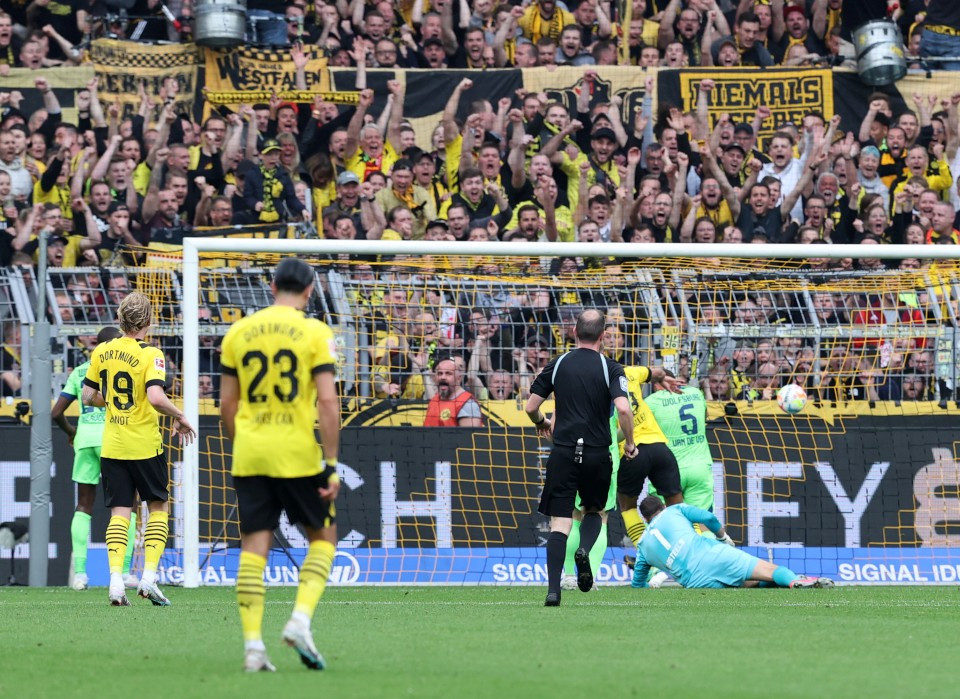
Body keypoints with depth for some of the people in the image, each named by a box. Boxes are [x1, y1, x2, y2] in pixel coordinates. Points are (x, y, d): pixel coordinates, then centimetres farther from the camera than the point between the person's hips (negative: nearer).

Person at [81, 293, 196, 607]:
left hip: (112, 446, 4)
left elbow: (88, 396, 9)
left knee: (120, 511, 4)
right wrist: (180, 416, -9)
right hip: (145, 445, -4)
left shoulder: (102, 351, 3)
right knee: (158, 507, 12)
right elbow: (156, 397, -24)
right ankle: (149, 576, 2)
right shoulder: (150, 354, -12)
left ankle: (116, 580, -10)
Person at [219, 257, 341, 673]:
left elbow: (226, 405, 9)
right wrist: (331, 464, -7)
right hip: (298, 453, -3)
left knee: (254, 546, 5)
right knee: (323, 535, 14)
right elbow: (328, 402, -10)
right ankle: (301, 620, -4)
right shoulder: (315, 333, -3)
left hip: (249, 452, 3)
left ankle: (252, 644, -2)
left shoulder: (239, 332, 7)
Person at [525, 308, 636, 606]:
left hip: (563, 453, 0)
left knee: (559, 522, 0)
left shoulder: (557, 364, 4)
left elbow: (531, 407, 6)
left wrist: (542, 424, 28)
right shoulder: (610, 368, -2)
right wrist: (629, 443, 0)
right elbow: (623, 408, -16)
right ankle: (585, 551, -9)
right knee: (594, 511, 22)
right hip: (598, 454, 0)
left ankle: (553, 589, -13)